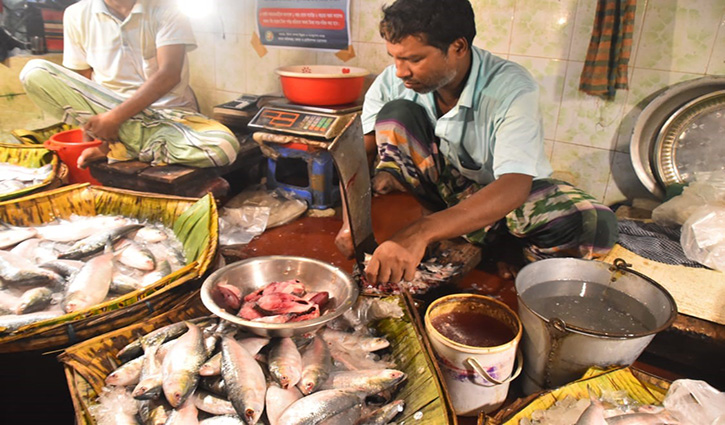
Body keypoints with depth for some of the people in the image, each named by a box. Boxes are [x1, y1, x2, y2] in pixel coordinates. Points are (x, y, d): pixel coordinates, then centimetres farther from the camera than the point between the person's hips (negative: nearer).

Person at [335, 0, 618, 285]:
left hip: (503, 196, -2)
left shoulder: (512, 89, -27)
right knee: (397, 113, -23)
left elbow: (514, 186, -39)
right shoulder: (392, 81, -16)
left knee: (594, 225, -31)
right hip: (439, 185, 3)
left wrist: (421, 233, -52)